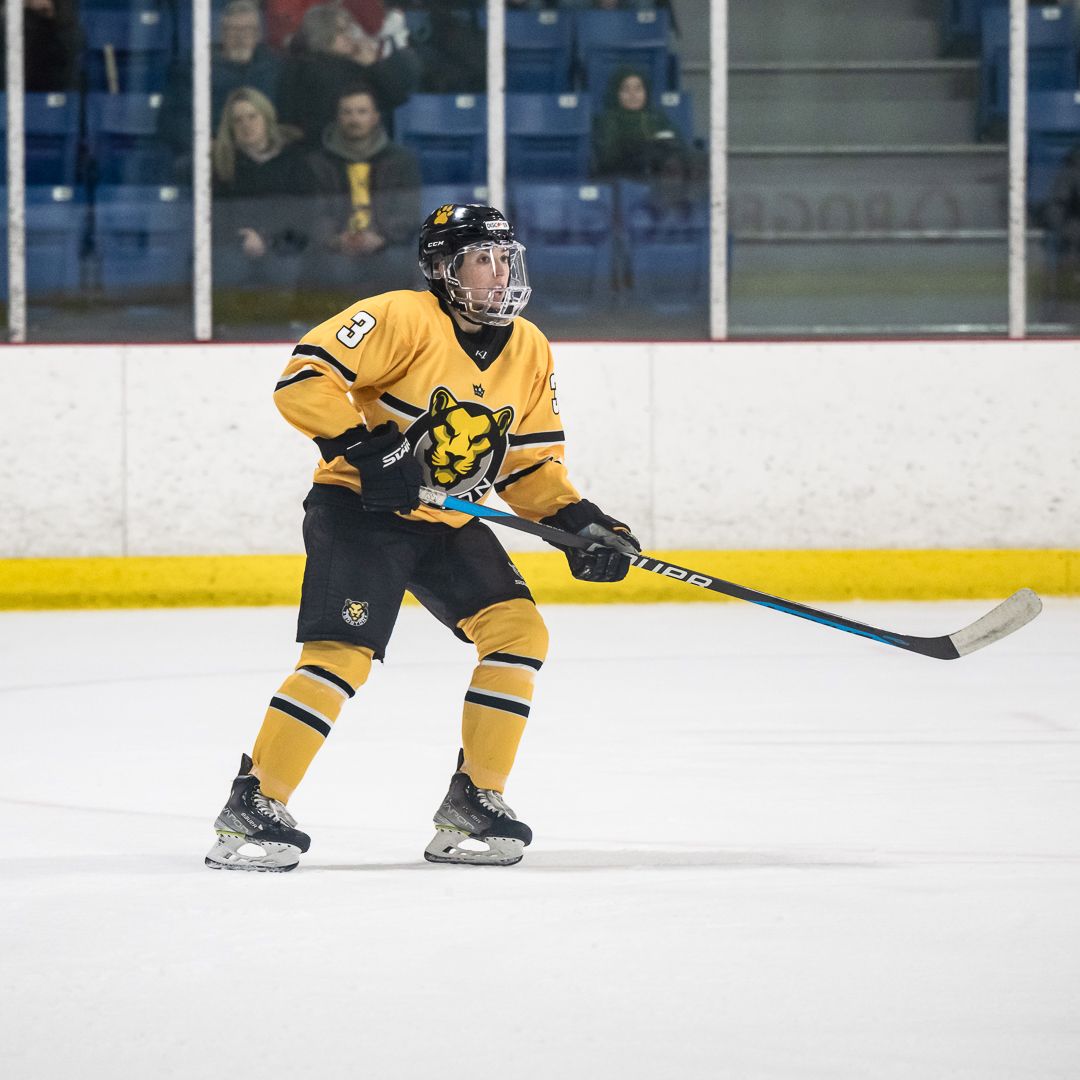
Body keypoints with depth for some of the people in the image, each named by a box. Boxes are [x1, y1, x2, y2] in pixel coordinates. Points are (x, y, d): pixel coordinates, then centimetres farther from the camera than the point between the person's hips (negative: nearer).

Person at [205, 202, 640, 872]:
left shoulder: (529, 351, 4)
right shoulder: (404, 319, -18)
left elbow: (532, 462, 10)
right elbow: (305, 378, -24)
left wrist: (578, 520, -6)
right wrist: (363, 449, -31)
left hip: (448, 521, 7)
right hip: (359, 507, -7)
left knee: (519, 631, -7)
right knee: (343, 654, -20)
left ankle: (472, 805, 3)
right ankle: (253, 809, -11)